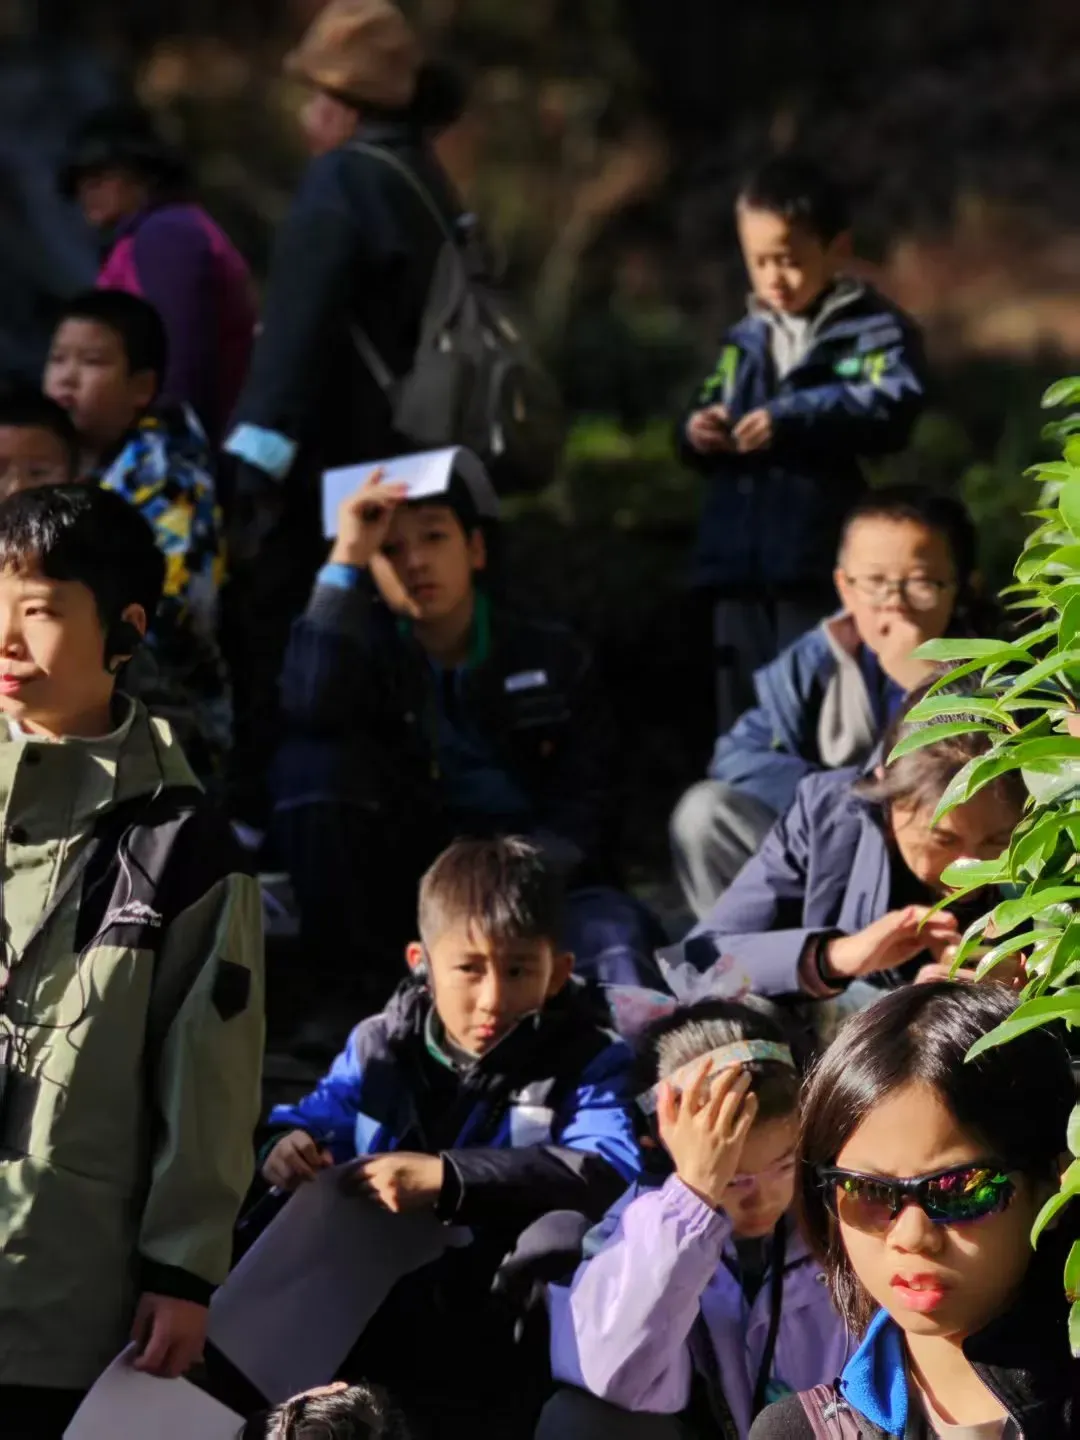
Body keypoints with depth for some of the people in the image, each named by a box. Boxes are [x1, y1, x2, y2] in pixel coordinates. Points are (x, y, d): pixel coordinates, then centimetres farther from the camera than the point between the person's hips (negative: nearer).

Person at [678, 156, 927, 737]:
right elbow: (707, 409, 23)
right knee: (742, 719, 13)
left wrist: (793, 418, -23)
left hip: (819, 567, -6)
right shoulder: (745, 339, 16)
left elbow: (892, 406, -18)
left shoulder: (874, 331, -2)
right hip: (739, 562, 6)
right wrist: (696, 431, -1)